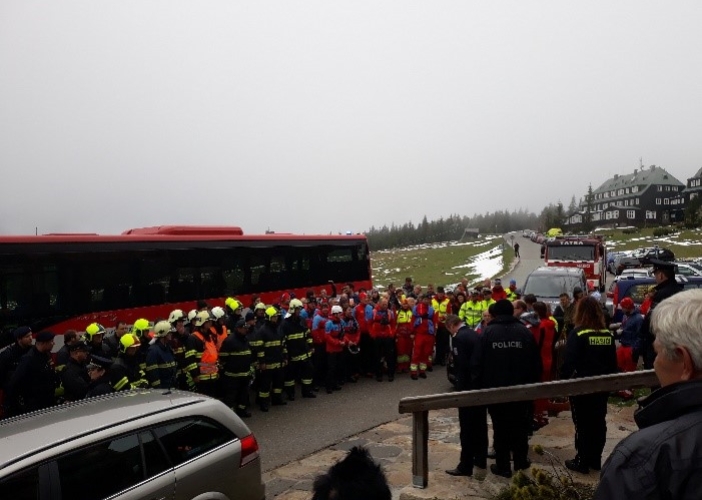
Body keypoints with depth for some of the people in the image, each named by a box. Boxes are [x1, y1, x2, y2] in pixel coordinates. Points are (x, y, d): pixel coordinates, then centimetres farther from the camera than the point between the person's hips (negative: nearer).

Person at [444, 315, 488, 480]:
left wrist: (460, 389, -10)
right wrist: (480, 381, 17)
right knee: (480, 427, 13)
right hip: (482, 386, 8)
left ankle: (466, 466, 13)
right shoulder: (476, 335, 11)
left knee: (467, 428, 3)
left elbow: (461, 366, -18)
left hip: (468, 388, -7)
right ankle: (480, 465, 21)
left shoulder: (458, 338, -13)